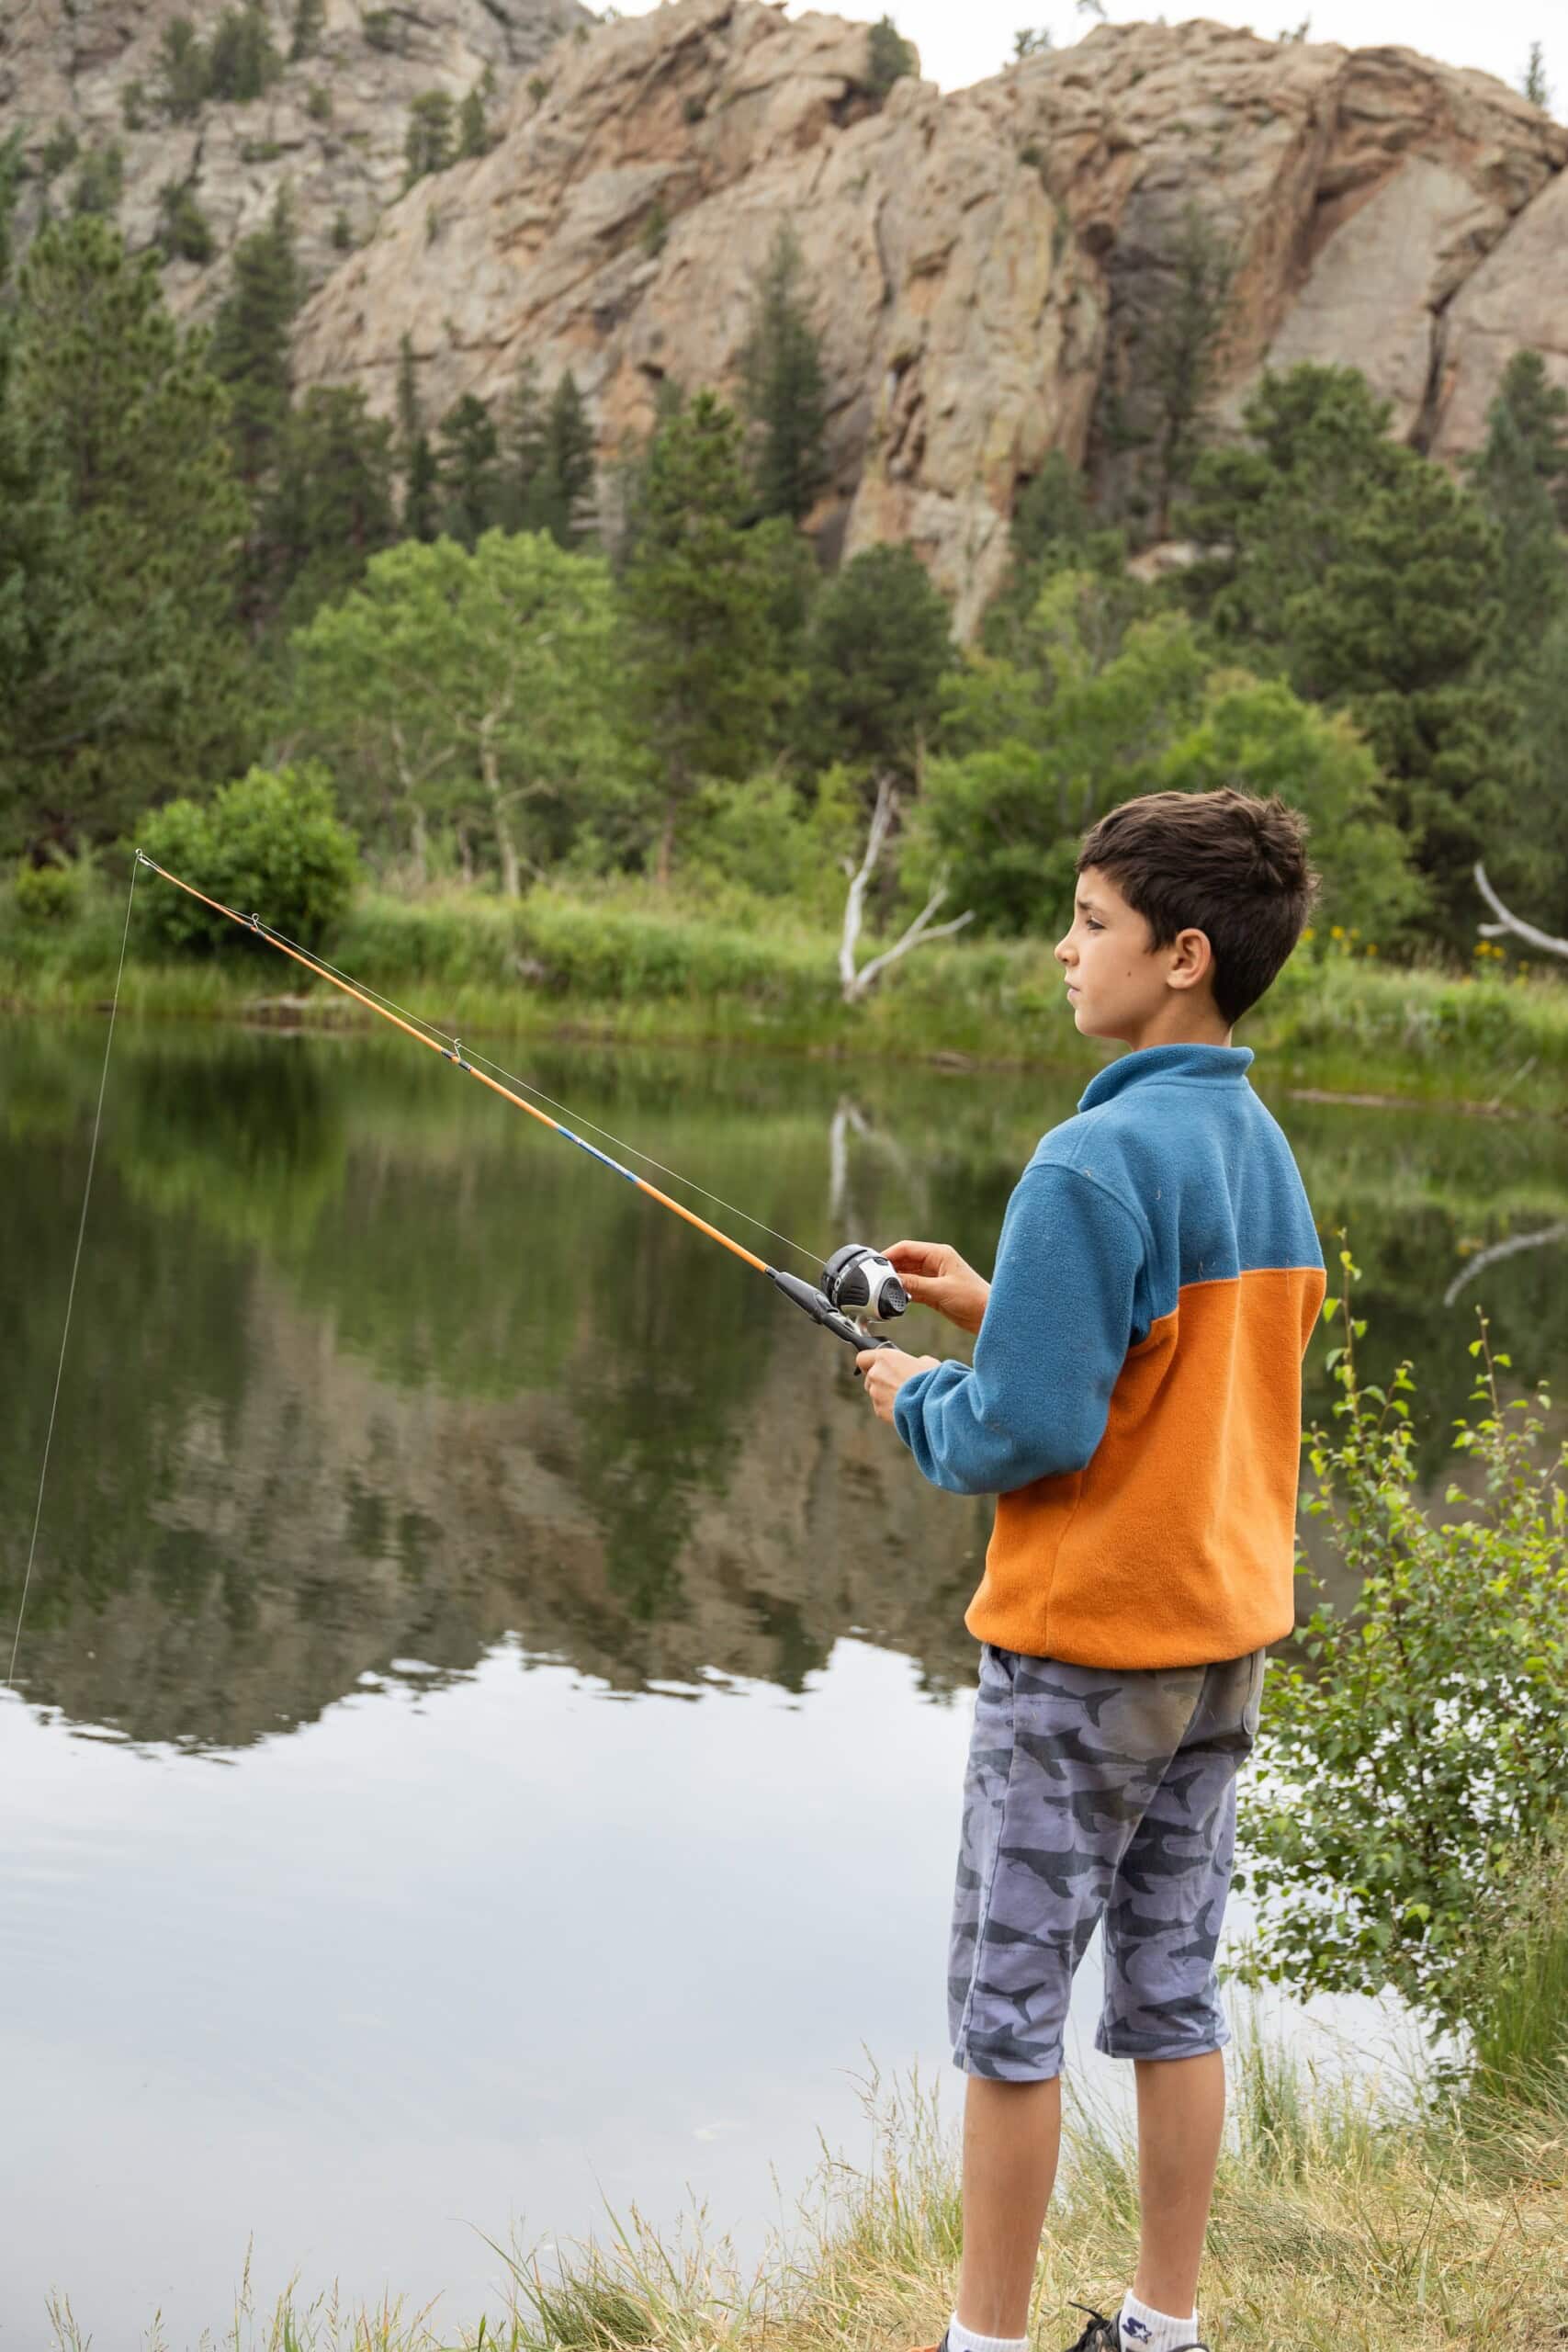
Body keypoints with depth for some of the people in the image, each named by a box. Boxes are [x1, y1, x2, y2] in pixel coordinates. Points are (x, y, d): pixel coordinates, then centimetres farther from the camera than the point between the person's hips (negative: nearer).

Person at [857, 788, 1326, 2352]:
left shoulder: (1094, 1165, -21)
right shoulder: (1266, 1153, 6)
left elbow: (1030, 1431, -23)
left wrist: (919, 1401, -3)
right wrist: (1000, 1312, 9)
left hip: (1082, 1648, -8)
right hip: (1227, 1635, 8)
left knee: (1010, 2007, 5)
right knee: (1172, 1991, 15)